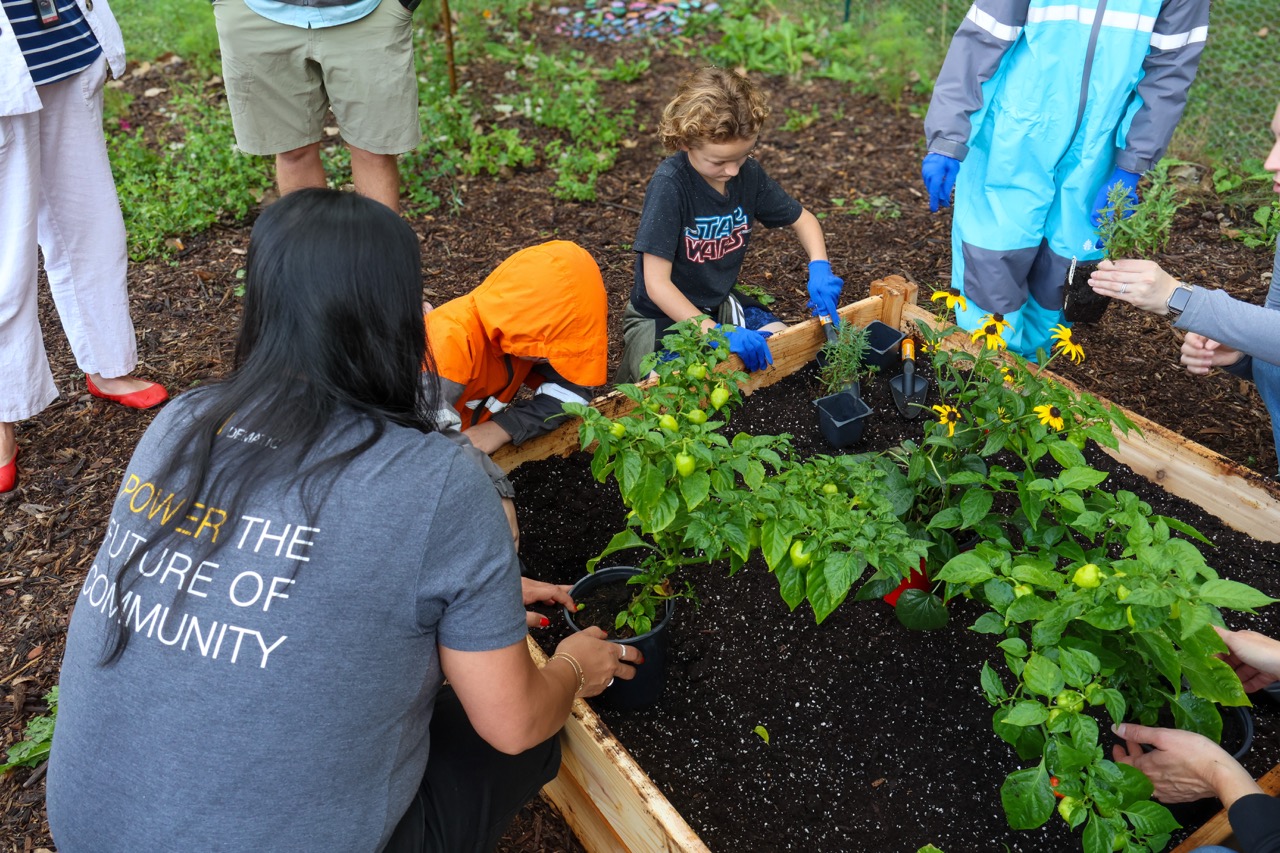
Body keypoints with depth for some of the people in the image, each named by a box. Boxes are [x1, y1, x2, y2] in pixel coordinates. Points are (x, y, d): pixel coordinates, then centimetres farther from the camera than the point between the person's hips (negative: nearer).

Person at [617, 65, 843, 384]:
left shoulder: (748, 172, -8)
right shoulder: (669, 184, -26)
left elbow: (802, 219, 8)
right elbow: (657, 283, -28)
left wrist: (820, 268, -13)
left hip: (720, 303, 6)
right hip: (662, 315, -6)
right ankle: (637, 359, 4)